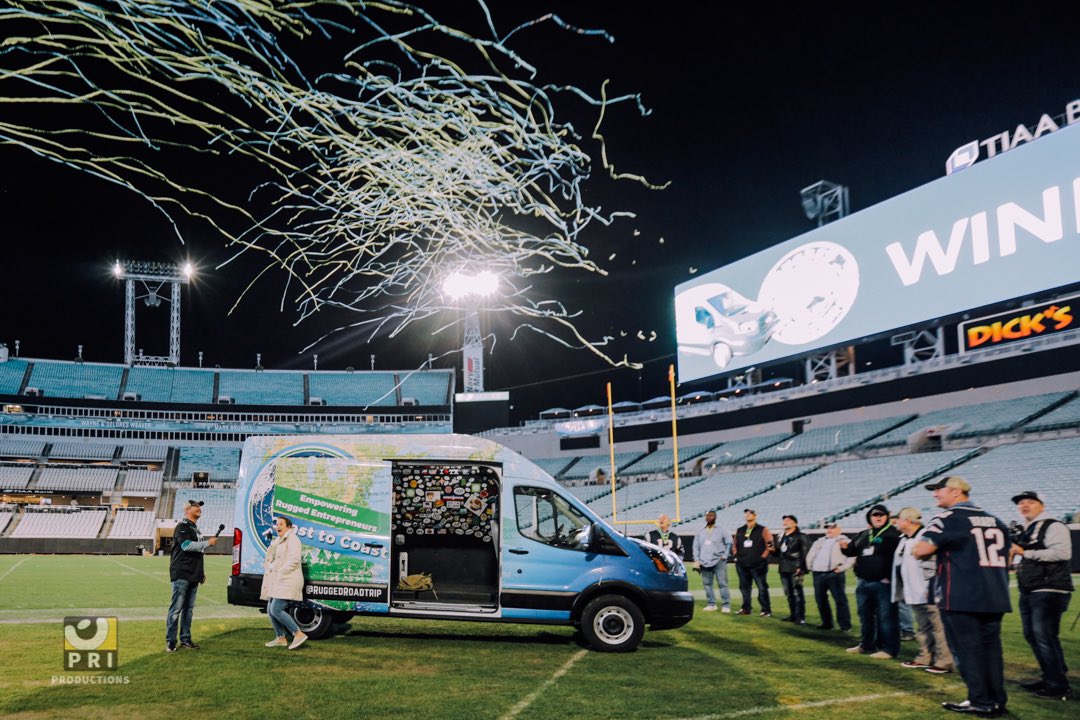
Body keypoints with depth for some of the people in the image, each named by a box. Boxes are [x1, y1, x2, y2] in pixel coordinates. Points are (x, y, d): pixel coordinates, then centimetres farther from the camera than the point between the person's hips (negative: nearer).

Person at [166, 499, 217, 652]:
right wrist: (208, 543, -18)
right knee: (176, 608, -7)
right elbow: (186, 545, -21)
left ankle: (185, 639, 15)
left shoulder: (195, 528, 21)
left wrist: (201, 572, 22)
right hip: (181, 575, -9)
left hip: (193, 575, 9)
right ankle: (170, 641, -3)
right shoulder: (182, 526, -7)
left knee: (189, 608, 10)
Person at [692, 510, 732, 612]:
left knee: (722, 584, -7)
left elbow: (729, 543, 2)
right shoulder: (700, 532, 14)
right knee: (707, 584, 6)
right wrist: (696, 560, 4)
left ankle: (726, 605, -4)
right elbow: (696, 547, 14)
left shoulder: (721, 530, 4)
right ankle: (711, 604, 15)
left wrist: (725, 556, -6)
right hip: (705, 563, 4)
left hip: (719, 562, -4)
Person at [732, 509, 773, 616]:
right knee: (744, 587, 10)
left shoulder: (763, 530, 1)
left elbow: (770, 544, -3)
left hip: (758, 565, -5)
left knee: (762, 588, -6)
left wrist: (763, 557, -9)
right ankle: (746, 608, 19)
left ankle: (766, 609, 0)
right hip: (742, 565, 5)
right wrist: (736, 555, 10)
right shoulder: (739, 531, 15)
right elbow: (735, 545, 23)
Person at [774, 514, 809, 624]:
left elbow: (804, 553, -12)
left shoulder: (800, 537, -6)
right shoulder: (782, 537, 17)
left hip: (795, 569, -8)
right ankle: (793, 615, 22)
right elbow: (779, 552, 23)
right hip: (784, 569, 8)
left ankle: (801, 617, -5)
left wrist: (800, 567, -19)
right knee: (789, 593, 13)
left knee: (797, 593, -8)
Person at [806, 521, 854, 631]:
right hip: (818, 574, 6)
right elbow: (810, 555, 25)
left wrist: (841, 568, -13)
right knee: (821, 600, 8)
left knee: (840, 600, -8)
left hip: (834, 574, -5)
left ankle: (845, 625, -3)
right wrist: (811, 566, 12)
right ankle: (827, 623, 18)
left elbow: (851, 557, -6)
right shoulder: (819, 541, 22)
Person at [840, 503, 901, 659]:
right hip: (863, 582, 8)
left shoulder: (893, 534, -7)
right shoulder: (863, 535, 16)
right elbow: (853, 551, 25)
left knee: (885, 616, -5)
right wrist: (845, 547, 2)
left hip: (883, 583, -8)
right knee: (865, 615, 16)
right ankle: (866, 645, 28)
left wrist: (890, 577, -23)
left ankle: (888, 649, 1)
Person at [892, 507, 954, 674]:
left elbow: (932, 564, -22)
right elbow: (901, 564, 23)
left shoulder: (925, 537, -17)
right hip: (914, 593, 10)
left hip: (927, 593, -10)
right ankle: (925, 657, 24)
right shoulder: (904, 539, 16)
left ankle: (943, 661, 0)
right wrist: (900, 590, 23)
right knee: (922, 627, 16)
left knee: (938, 627, -4)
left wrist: (930, 587, -23)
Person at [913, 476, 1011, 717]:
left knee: (967, 649, 0)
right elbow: (1005, 555, 22)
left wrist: (937, 548, 5)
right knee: (990, 647, 12)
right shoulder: (995, 520, 14)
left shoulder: (949, 518, -8)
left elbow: (921, 550, -17)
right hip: (995, 597, 7)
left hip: (960, 597, -7)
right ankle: (997, 701, 15)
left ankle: (981, 702, 1)